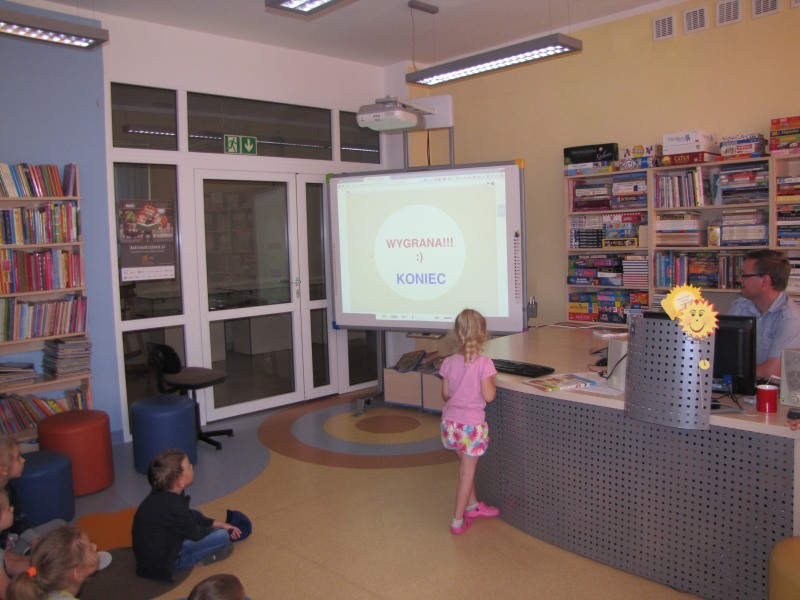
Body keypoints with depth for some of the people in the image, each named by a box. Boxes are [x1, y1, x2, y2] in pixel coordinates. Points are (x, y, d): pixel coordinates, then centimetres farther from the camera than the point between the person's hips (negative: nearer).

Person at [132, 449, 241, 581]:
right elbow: (196, 534, -15)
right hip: (161, 563, -9)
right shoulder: (173, 507, -32)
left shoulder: (161, 494, -4)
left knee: (196, 515, 23)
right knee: (222, 536, -15)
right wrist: (220, 528, 5)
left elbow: (189, 516, 11)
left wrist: (218, 524, 9)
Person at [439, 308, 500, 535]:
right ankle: (458, 521, 18)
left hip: (450, 422, 5)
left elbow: (445, 394, 4)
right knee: (467, 472, 9)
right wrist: (493, 382, -1)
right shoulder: (483, 363, -18)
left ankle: (472, 506, 41)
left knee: (465, 466, 24)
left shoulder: (449, 362, -4)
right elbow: (488, 396, -19)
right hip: (472, 425, -5)